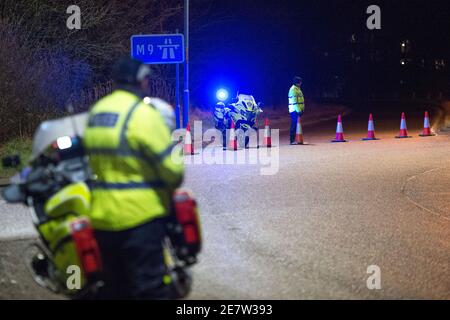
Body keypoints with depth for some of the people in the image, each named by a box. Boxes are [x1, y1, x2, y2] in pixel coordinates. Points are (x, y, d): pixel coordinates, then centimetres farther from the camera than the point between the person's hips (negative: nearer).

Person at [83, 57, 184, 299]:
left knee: (113, 287, 17)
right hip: (140, 216, -8)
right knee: (151, 288, -4)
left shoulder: (96, 111, 10)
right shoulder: (142, 113, -14)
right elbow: (171, 165, -14)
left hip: (102, 216, 8)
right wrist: (173, 185, 6)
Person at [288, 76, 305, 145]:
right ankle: (292, 140, -10)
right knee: (294, 125, -10)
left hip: (298, 110, 10)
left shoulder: (298, 89, 18)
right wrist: (298, 110, -22)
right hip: (295, 110, -10)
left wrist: (302, 109, 18)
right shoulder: (293, 90, -14)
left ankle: (293, 140, 14)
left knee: (296, 125, 11)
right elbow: (294, 102, -20)